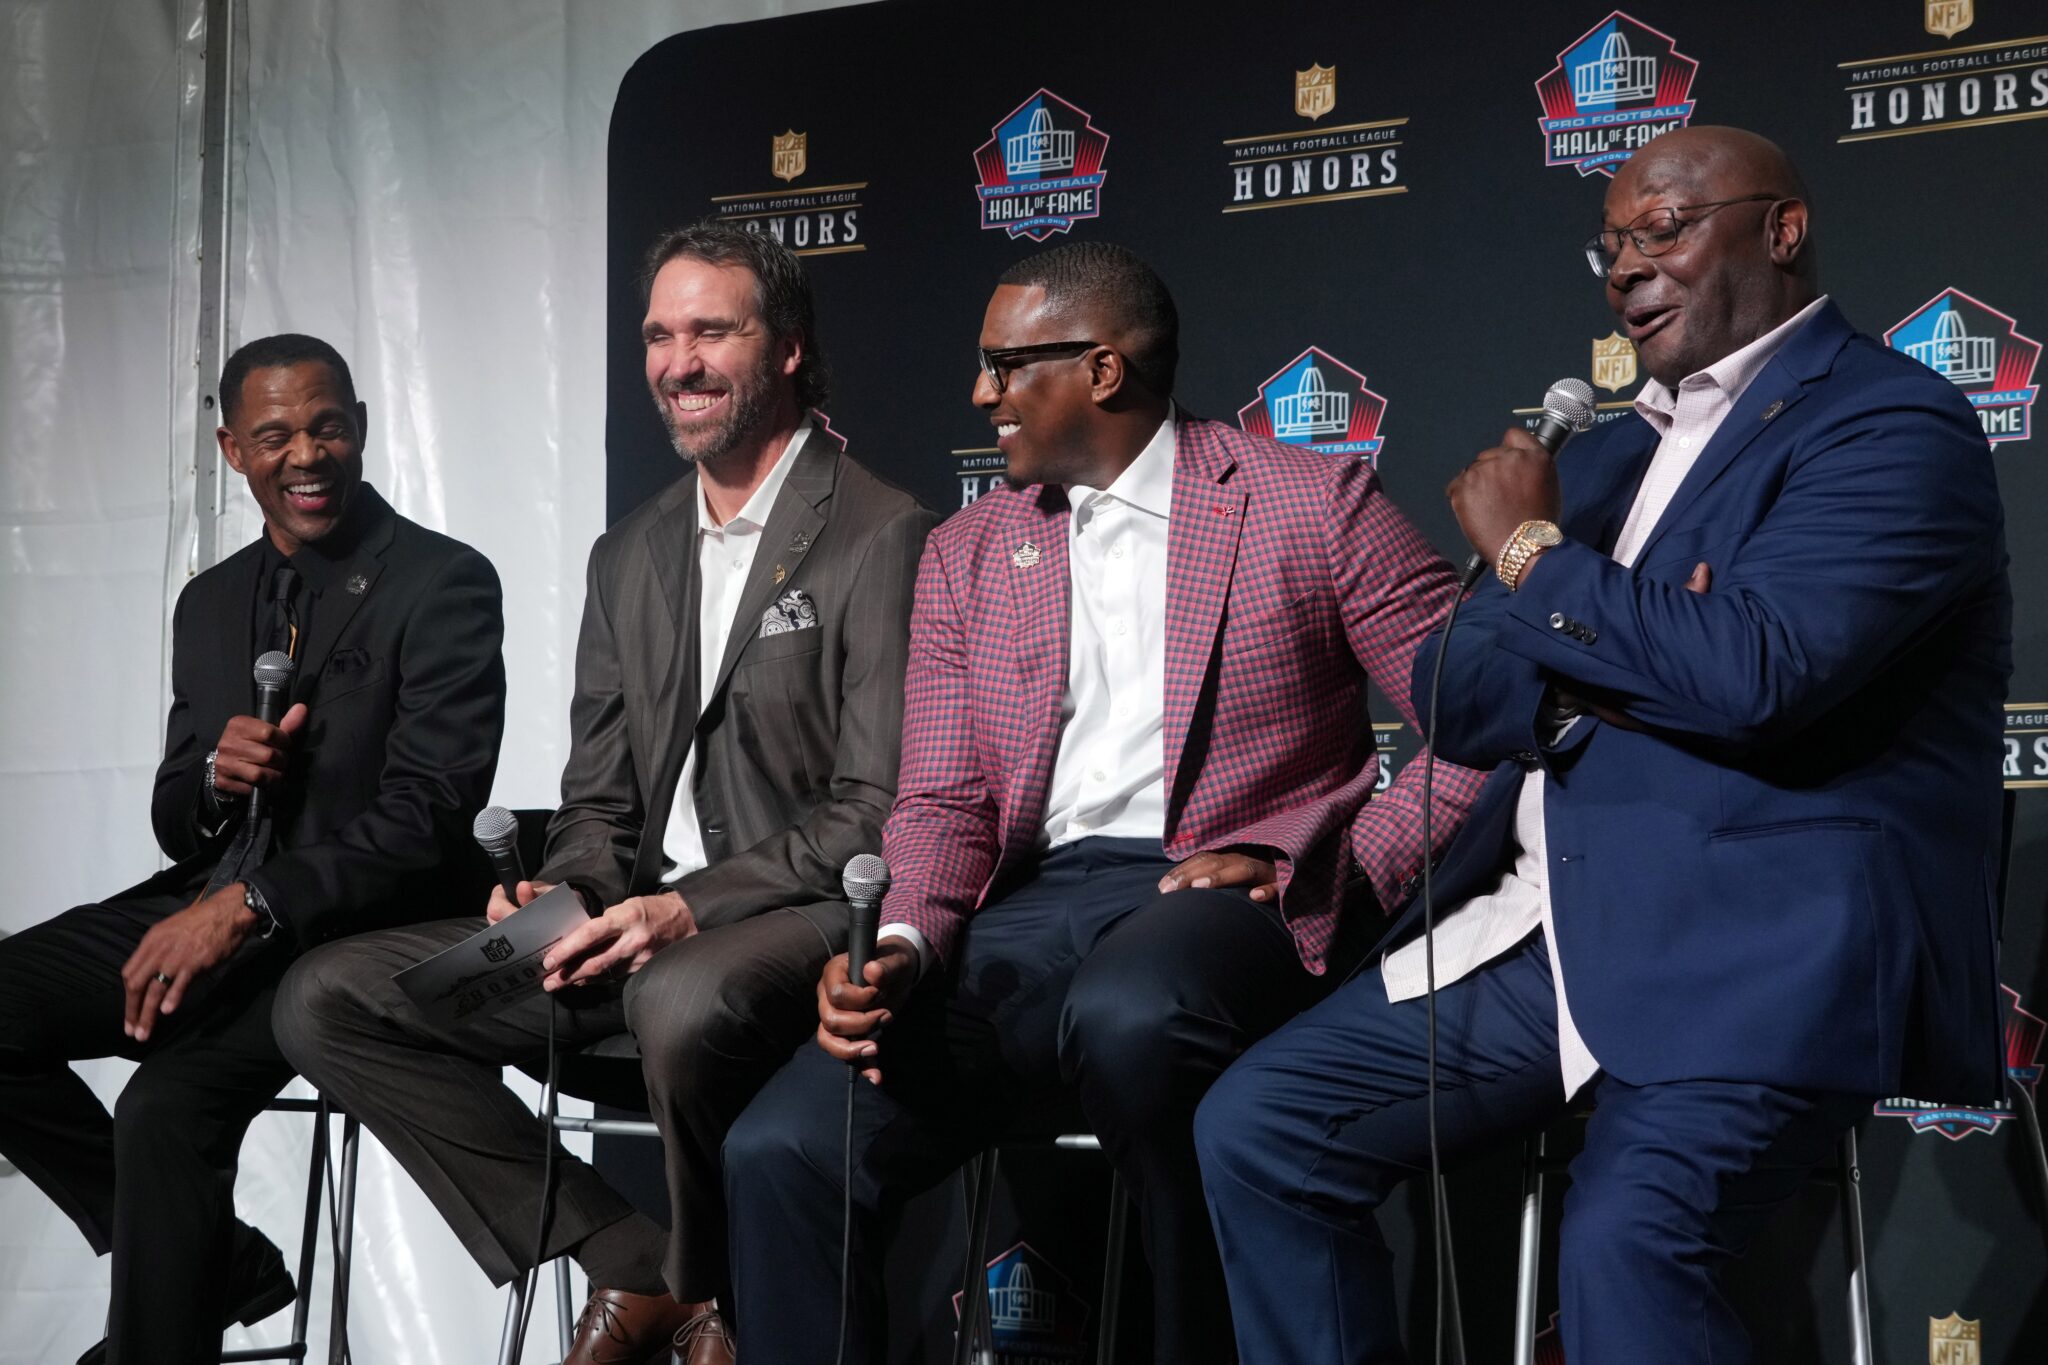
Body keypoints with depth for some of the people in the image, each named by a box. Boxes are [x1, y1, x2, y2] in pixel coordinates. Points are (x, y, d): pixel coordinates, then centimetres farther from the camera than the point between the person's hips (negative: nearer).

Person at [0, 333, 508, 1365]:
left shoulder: (443, 585, -6)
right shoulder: (211, 603, 16)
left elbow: (427, 819, -15)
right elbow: (175, 822, 18)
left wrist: (249, 907, -25)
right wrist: (214, 775, -7)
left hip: (352, 931, -7)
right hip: (209, 907, 8)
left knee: (167, 1104, -30)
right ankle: (220, 1264, 3)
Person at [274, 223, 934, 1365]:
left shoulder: (881, 537, -6)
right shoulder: (630, 555, 18)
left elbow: (876, 810, -12)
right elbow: (599, 795, 18)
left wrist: (690, 908, -22)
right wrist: (567, 894, -5)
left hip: (798, 916, -7)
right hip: (644, 921, 7)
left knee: (685, 1001, -42)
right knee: (328, 1001, -6)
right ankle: (638, 1269, -6)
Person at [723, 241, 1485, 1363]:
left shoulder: (1313, 502, 4)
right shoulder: (969, 554, 18)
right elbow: (944, 800, 11)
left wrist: (1337, 870, -12)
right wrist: (899, 949, -9)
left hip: (1224, 893, -4)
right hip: (1028, 908, 4)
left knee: (1125, 1013, -39)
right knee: (780, 1150, -19)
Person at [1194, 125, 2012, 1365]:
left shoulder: (1896, 427, -5)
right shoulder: (1617, 450, 21)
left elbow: (1752, 670, -22)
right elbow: (1460, 700, 14)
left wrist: (1534, 554, -8)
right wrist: (1614, 667, -8)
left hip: (1758, 954, -8)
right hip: (1545, 926, 8)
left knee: (1627, 1241, -32)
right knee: (1256, 1130, -2)